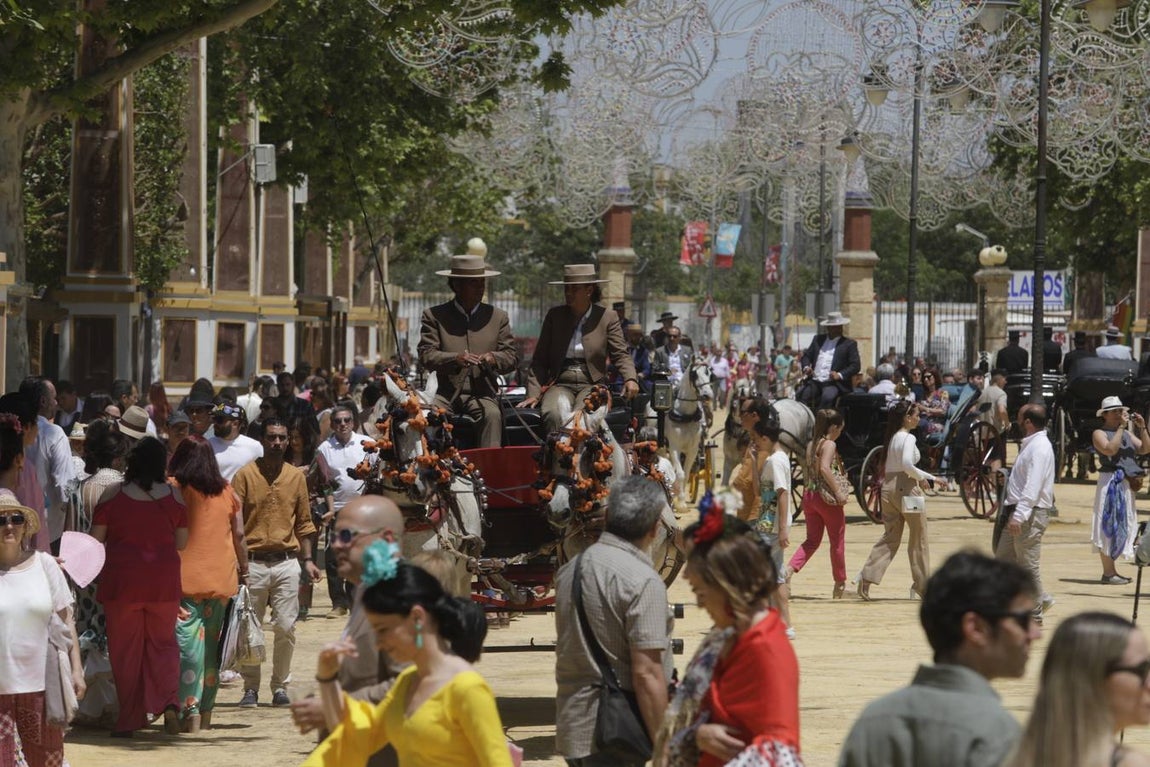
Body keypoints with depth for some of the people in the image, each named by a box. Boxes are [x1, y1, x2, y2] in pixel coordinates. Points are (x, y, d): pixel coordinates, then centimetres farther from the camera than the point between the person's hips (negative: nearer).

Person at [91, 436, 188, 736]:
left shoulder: (113, 495, -6)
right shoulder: (173, 496, -1)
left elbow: (96, 539, -1)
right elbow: (181, 542, 6)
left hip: (122, 579, -2)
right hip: (164, 581, 2)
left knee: (125, 648, 6)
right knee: (163, 643, 16)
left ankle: (129, 719, 6)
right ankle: (169, 701, -6)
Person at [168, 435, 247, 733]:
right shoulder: (227, 491, 8)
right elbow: (239, 536, 9)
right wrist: (244, 570, 21)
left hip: (187, 577, -4)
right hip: (222, 578, 4)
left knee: (188, 643, -7)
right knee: (211, 642, 13)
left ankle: (190, 712, -17)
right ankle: (206, 711, 18)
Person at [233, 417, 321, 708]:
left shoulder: (296, 476, 9)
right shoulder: (245, 475, 0)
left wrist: (307, 559, 8)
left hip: (287, 562, 2)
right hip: (253, 562, -2)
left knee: (286, 628, -1)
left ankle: (280, 686, 9)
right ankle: (251, 688, 10)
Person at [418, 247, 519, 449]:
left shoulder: (498, 317, 14)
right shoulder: (434, 316, 7)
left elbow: (512, 356, 8)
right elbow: (426, 356, -4)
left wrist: (493, 358, -16)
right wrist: (455, 359, -24)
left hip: (483, 392, 1)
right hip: (446, 392, -1)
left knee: (492, 415, -31)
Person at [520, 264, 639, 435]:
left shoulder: (607, 317, 8)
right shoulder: (554, 316, 14)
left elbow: (620, 355, 6)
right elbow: (539, 360, 14)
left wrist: (630, 380, -15)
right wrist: (534, 394, 1)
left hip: (592, 385, -1)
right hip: (560, 385, 1)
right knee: (555, 414, -34)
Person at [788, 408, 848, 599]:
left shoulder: (811, 445, 10)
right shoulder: (829, 445, -13)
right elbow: (825, 468, -27)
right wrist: (838, 492, -25)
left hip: (810, 495, 7)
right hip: (827, 497, -7)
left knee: (812, 540, 11)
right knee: (837, 541, 8)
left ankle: (790, 569, -11)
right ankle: (840, 584, 17)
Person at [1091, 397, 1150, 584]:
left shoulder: (1127, 434, 18)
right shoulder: (1100, 433, -3)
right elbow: (1110, 449, -21)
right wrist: (1121, 428, -18)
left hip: (1126, 484, 8)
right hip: (1110, 483, -8)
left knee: (1123, 525, 10)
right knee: (1108, 526, -9)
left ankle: (1111, 571, 16)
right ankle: (1108, 572, -9)